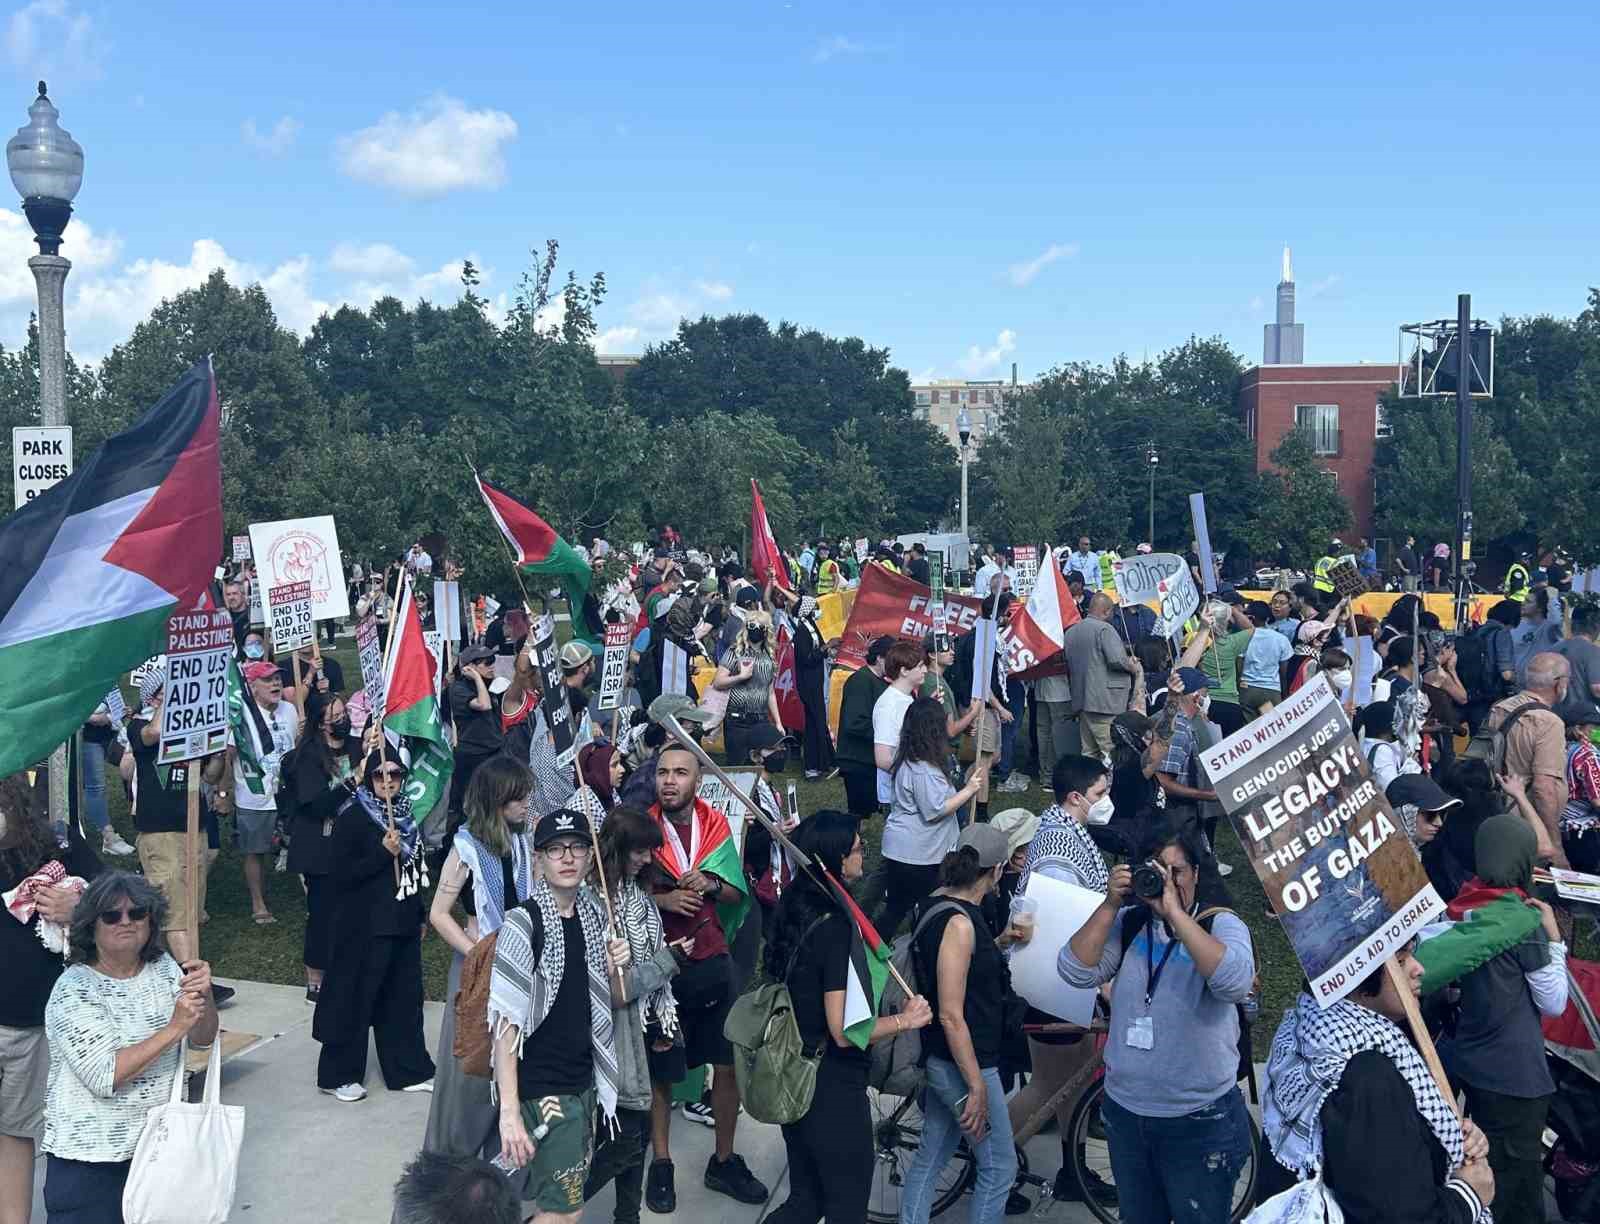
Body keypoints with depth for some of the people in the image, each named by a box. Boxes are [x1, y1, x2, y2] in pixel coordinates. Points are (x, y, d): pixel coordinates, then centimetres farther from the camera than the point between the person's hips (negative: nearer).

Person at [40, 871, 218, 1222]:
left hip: (159, 1143, 5)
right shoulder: (73, 991, -13)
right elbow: (104, 1077, -22)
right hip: (91, 1157, -5)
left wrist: (204, 994, -19)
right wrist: (174, 1028, -27)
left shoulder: (163, 968, 2)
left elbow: (204, 1038, 0)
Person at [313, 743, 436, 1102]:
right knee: (356, 997, 2)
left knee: (404, 998, 12)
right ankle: (338, 1075, 15)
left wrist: (420, 917, 18)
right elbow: (341, 874, -14)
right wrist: (383, 853, -22)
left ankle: (408, 1070, 22)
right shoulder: (352, 816, -10)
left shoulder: (407, 813, 10)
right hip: (365, 926, -6)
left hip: (403, 923, 6)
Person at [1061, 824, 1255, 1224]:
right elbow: (1076, 971, -11)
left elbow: (1236, 981, -30)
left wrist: (1174, 912, -30)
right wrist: (1110, 905, -17)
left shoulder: (1221, 924, -9)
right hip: (1125, 1111, 4)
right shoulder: (1127, 923, 0)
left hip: (1199, 1119, -4)